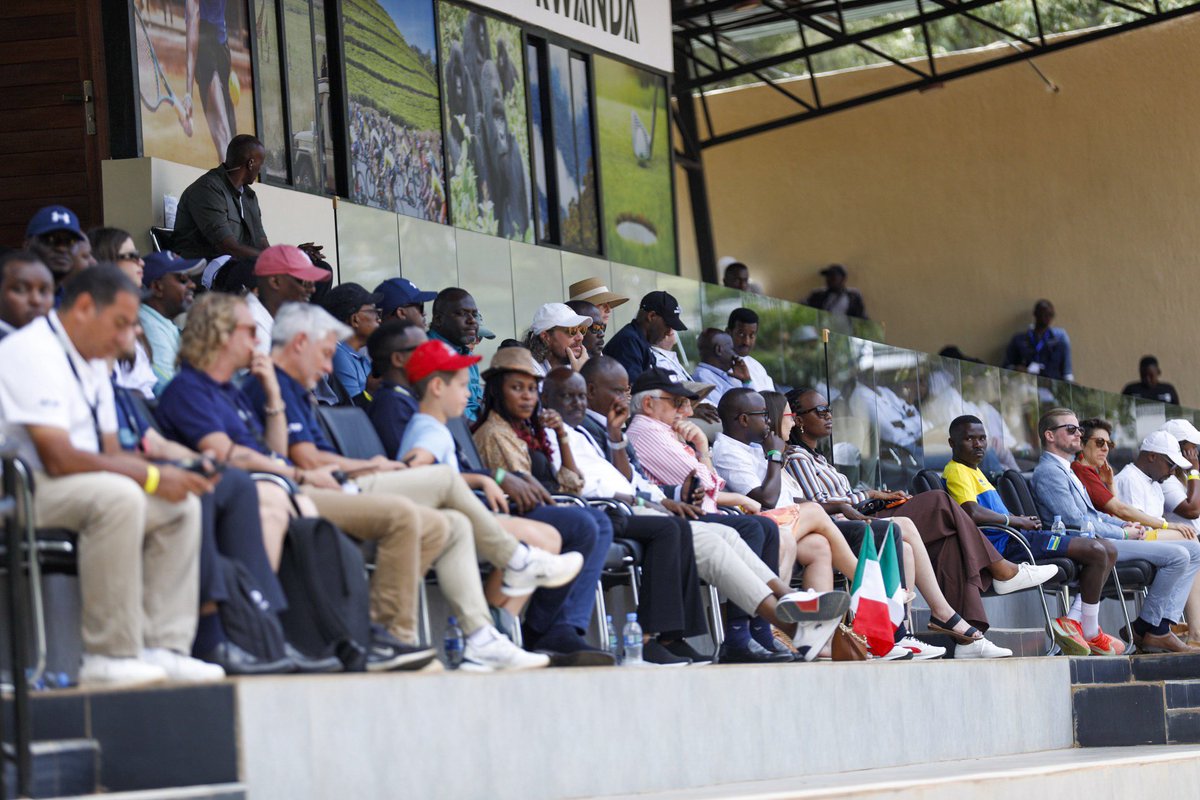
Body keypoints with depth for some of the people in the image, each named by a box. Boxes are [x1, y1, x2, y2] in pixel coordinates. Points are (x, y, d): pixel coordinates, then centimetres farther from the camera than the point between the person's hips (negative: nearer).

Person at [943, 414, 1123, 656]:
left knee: (1107, 550, 6)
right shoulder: (957, 471, -7)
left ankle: (1073, 619, -3)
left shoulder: (974, 471, 26)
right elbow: (973, 512, -24)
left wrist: (1023, 520, 6)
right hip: (1004, 543, -11)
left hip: (1015, 537, 11)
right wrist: (1018, 521, -14)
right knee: (1096, 552, -17)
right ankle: (1091, 634, -7)